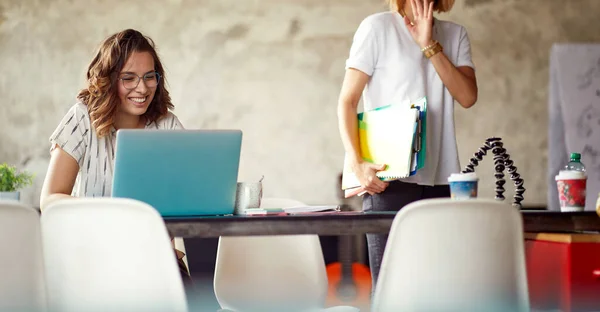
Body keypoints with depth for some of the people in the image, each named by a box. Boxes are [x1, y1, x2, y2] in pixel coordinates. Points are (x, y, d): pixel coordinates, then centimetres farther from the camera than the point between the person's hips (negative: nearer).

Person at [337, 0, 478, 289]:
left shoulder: (456, 35, 15)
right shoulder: (378, 27, 2)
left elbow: (468, 96, 0)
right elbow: (347, 102, -1)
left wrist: (429, 45, -7)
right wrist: (357, 164, -14)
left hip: (441, 179, 4)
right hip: (389, 179, -4)